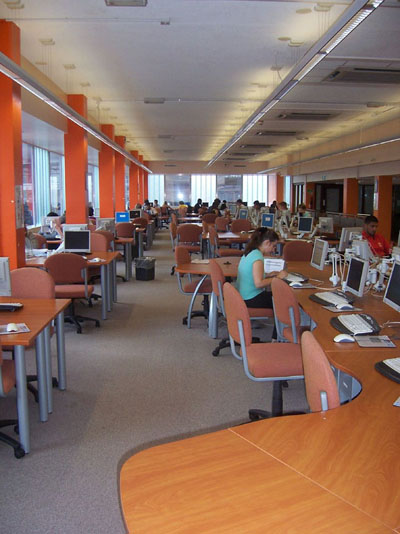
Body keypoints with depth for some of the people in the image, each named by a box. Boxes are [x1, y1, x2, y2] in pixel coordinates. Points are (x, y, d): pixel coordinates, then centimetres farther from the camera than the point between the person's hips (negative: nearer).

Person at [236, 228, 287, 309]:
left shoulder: (249, 253, 10)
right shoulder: (257, 256, -18)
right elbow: (258, 283, -25)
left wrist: (268, 276, 9)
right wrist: (277, 277, -14)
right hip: (252, 300, -9)